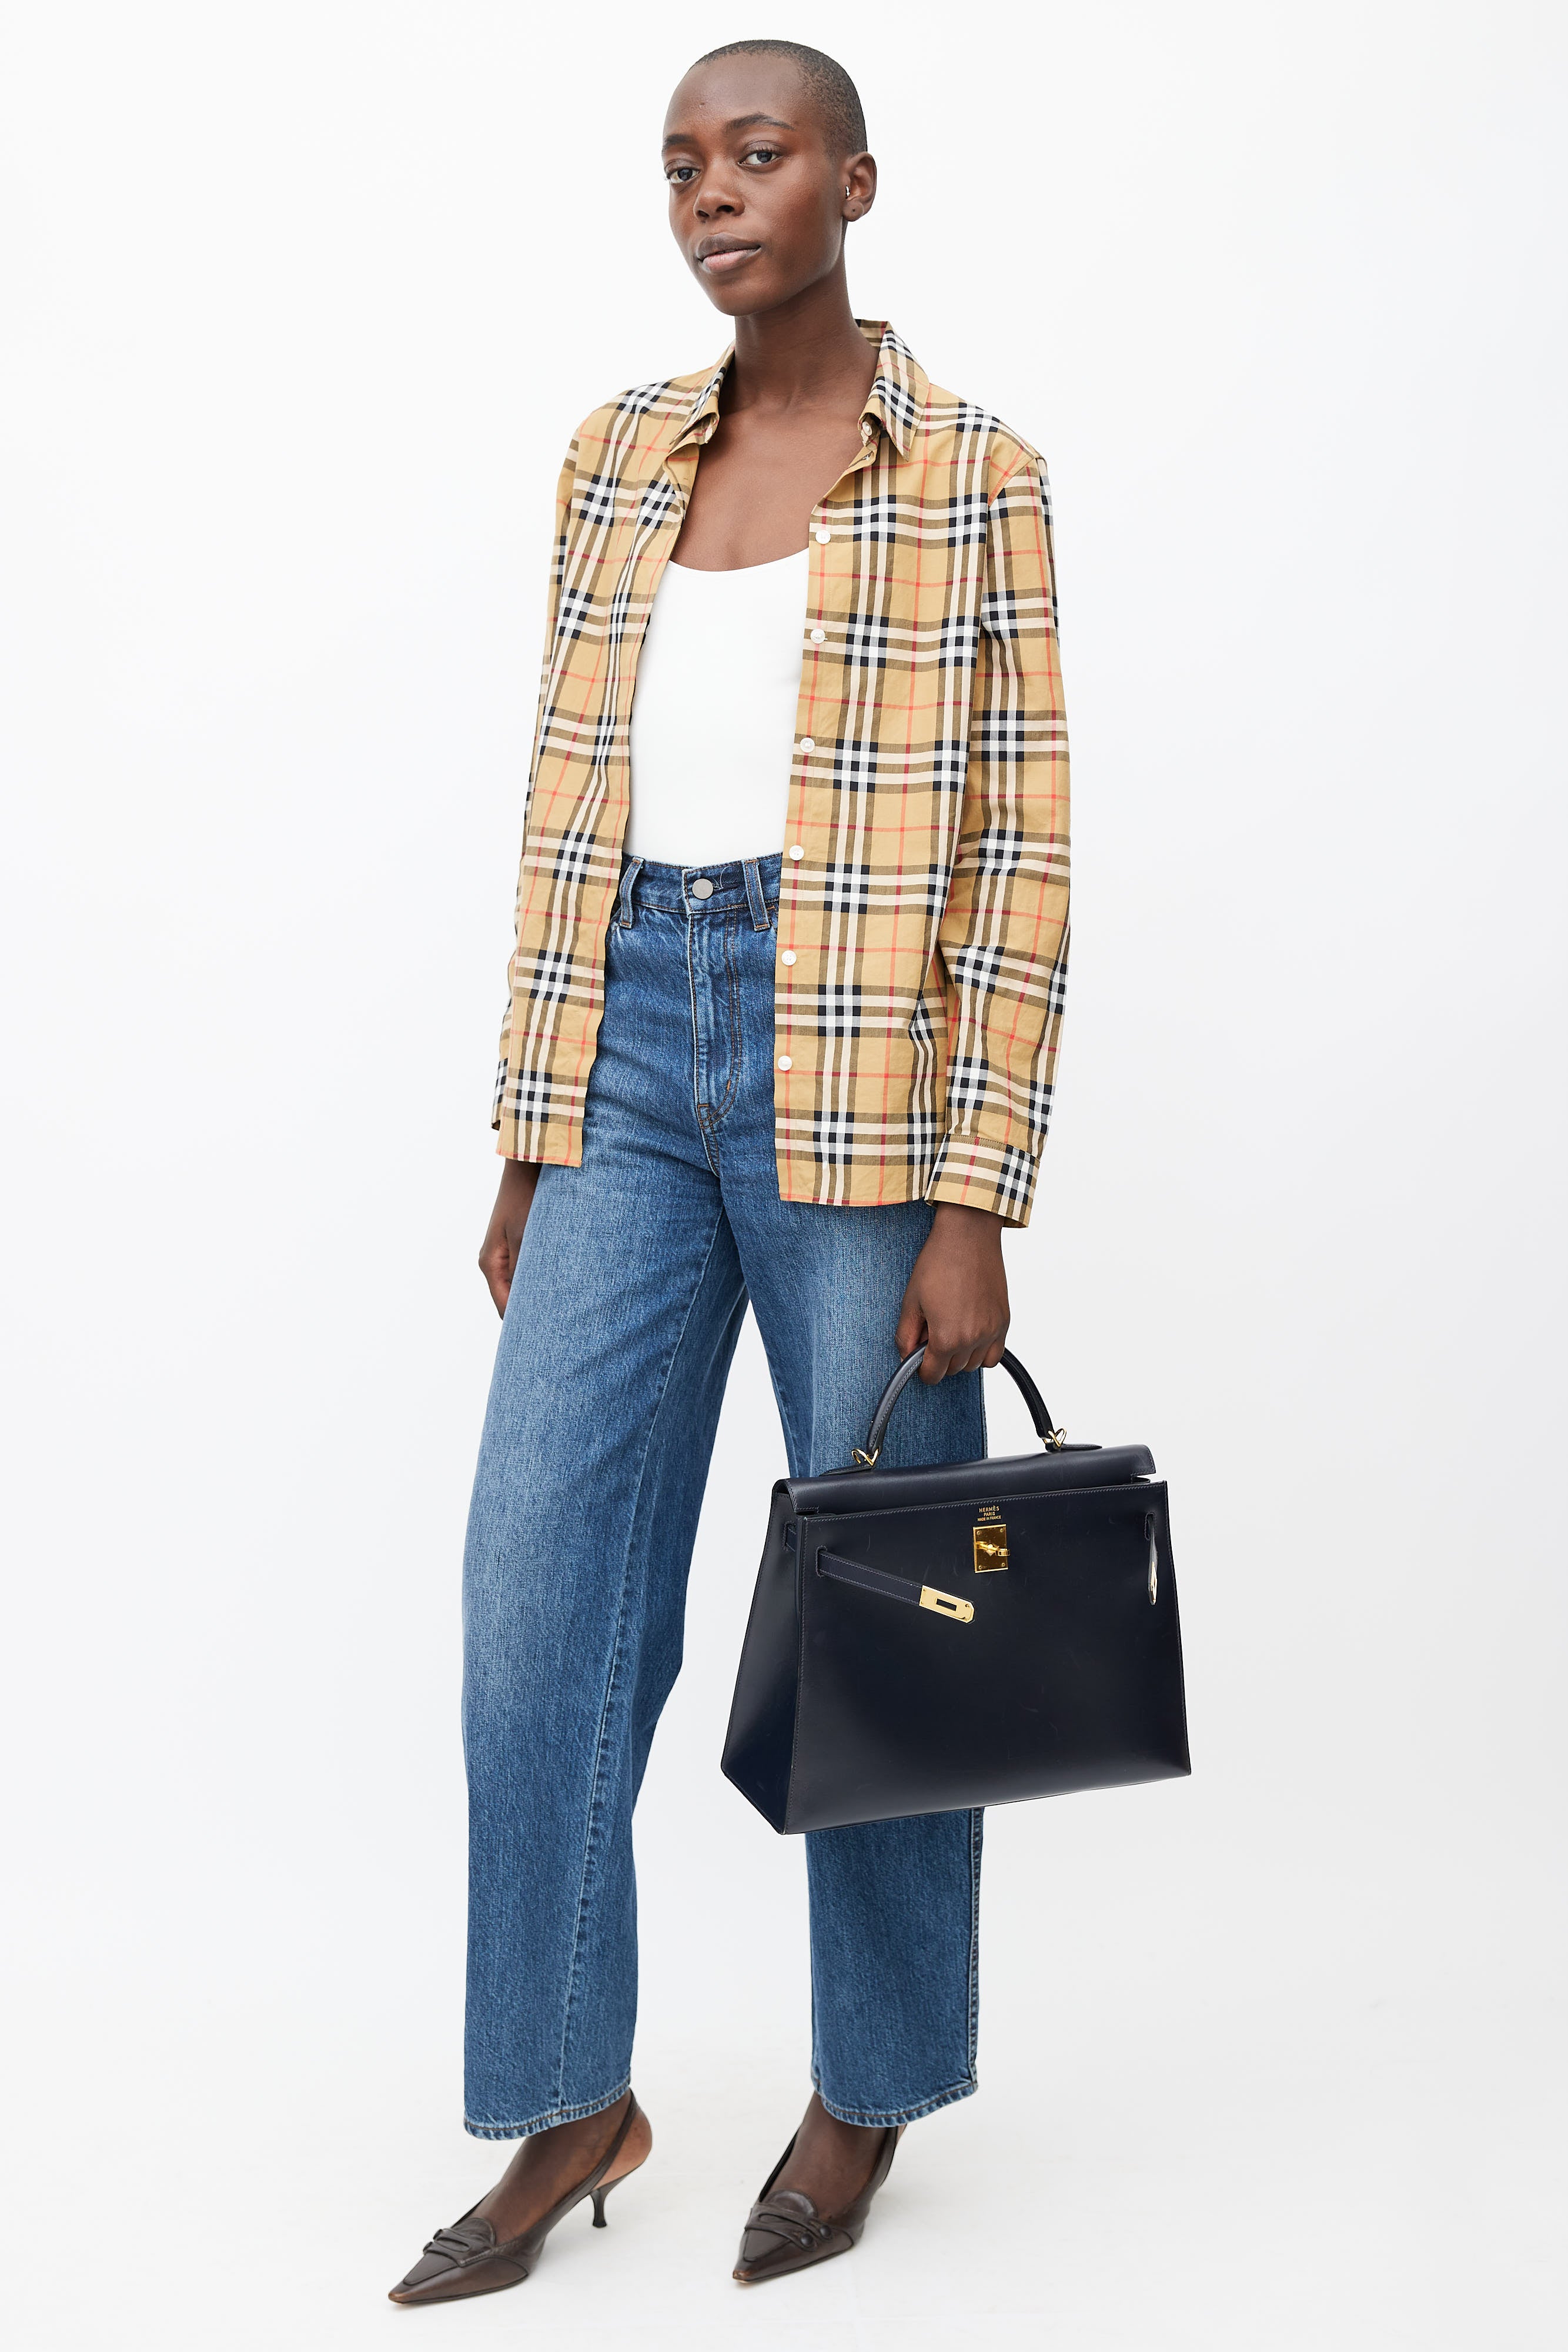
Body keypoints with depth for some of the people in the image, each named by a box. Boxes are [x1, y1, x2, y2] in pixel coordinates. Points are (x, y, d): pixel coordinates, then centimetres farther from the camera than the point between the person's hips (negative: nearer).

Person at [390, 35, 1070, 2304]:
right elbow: (565, 812, 12)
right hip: (633, 1047, 4)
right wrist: (532, 1143, 9)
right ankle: (573, 2101, 20)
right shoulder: (617, 458, 12)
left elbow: (1019, 855, -5)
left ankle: (872, 2087, 26)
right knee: (540, 1588, 3)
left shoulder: (973, 472, -1)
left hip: (857, 1064, -4)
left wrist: (971, 1202, -11)